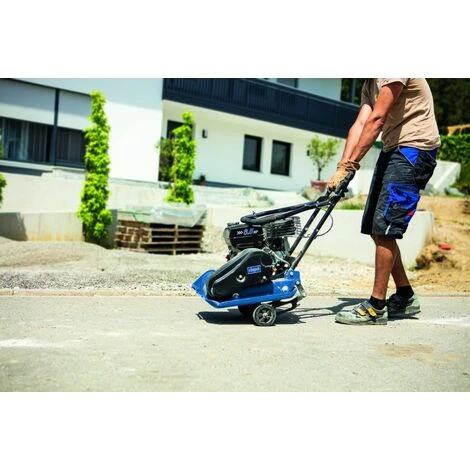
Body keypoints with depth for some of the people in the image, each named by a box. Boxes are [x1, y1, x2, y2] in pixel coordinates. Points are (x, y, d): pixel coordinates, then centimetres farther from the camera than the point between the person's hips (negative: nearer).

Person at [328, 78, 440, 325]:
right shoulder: (370, 84, 17)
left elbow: (377, 120, -20)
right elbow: (360, 124, 3)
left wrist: (349, 166, -21)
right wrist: (342, 167, -10)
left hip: (414, 149, -9)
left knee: (384, 228, -13)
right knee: (375, 228, 9)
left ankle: (376, 307, -4)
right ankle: (405, 297, 21)